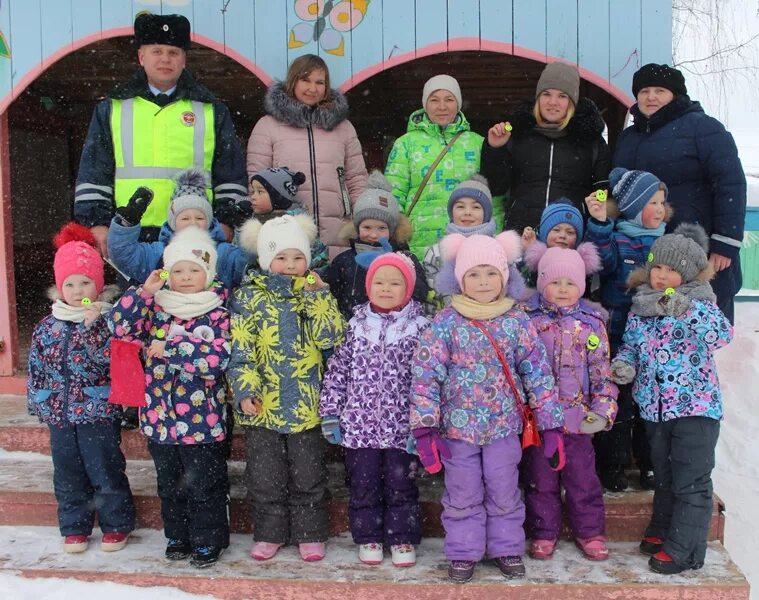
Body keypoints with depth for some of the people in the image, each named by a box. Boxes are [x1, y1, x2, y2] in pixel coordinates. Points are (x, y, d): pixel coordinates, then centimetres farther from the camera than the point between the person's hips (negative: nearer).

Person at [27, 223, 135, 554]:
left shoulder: (108, 320, -8)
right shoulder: (48, 326, 5)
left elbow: (109, 358, -21)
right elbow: (36, 366, 11)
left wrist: (91, 325, -28)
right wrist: (38, 402, 8)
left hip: (98, 412, -4)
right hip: (60, 414, 5)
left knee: (105, 470, 4)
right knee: (67, 472, 14)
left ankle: (116, 524, 21)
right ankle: (75, 527, 29)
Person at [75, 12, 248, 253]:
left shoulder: (213, 112, 12)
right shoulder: (111, 110, 13)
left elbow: (232, 176, 11)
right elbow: (93, 174, 11)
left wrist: (225, 222, 2)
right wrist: (97, 223, 2)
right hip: (129, 238, 1)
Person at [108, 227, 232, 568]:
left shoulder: (219, 312, -9)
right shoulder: (155, 307, 3)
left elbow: (217, 357, -23)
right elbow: (118, 326, -8)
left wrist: (169, 348, -21)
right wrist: (144, 292, -15)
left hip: (202, 420, -4)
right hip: (160, 417, 4)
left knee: (204, 485, 8)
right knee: (169, 483, 19)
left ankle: (208, 541, 25)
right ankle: (177, 536, 36)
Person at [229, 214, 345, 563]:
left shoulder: (316, 293, 4)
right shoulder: (250, 296, -1)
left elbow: (330, 338, -9)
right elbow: (240, 348, -7)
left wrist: (317, 296, -15)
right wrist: (244, 390, -16)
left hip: (305, 404, 1)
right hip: (262, 404, -1)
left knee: (308, 476, 12)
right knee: (265, 477, 11)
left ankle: (310, 534, 27)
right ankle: (269, 534, 28)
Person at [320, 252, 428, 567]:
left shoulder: (419, 327, -2)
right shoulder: (356, 326, 2)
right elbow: (337, 369, 4)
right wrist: (330, 413, 1)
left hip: (402, 424, -1)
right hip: (359, 423, 2)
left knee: (400, 483, 9)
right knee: (363, 484, 11)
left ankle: (402, 539, 24)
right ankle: (368, 537, 28)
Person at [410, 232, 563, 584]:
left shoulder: (517, 322, -3)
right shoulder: (447, 322, -9)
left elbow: (538, 372, 0)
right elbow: (425, 373, -11)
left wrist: (550, 423, -1)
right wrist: (425, 428, -16)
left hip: (504, 425, 1)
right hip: (458, 425, -1)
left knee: (505, 493, 13)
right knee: (462, 495, 11)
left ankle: (507, 548, 31)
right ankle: (463, 552, 27)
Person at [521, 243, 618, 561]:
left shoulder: (591, 321, 1)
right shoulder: (527, 318, -2)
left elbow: (602, 369, 3)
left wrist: (604, 408, -4)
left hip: (577, 416, 1)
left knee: (582, 478, 11)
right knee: (540, 478, 11)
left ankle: (589, 531, 29)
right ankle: (543, 533, 27)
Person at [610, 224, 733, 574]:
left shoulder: (698, 303, -11)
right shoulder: (640, 306, 4)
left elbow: (723, 335, -27)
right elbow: (631, 344, 15)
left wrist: (688, 310, -41)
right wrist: (624, 363, -6)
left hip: (696, 406, -5)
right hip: (655, 408, 6)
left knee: (692, 482, 1)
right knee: (663, 476, 21)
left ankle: (683, 550, 12)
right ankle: (661, 531, 38)